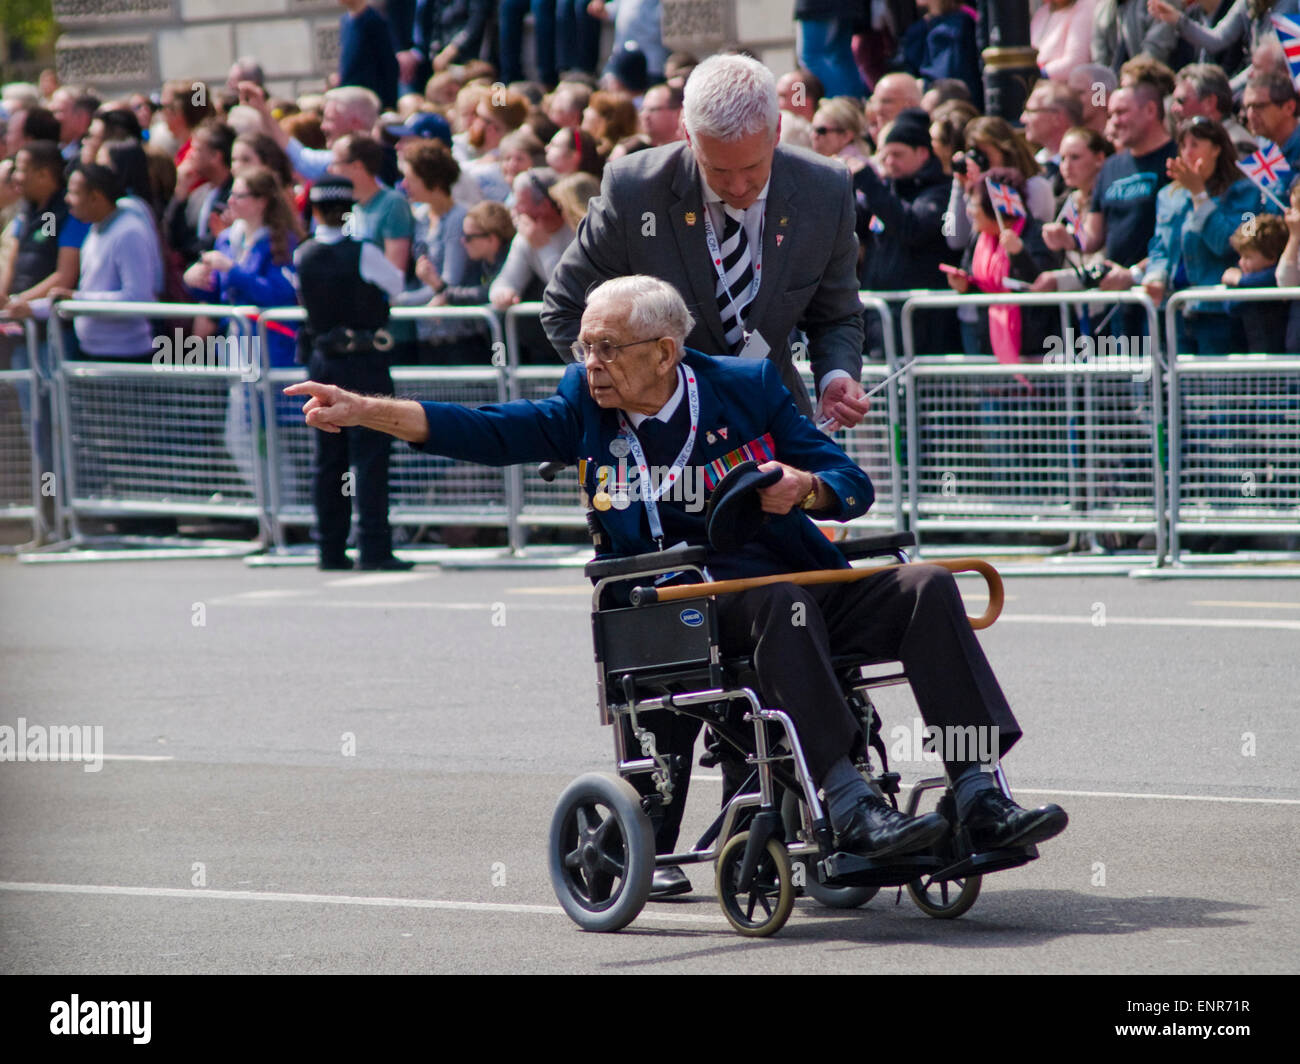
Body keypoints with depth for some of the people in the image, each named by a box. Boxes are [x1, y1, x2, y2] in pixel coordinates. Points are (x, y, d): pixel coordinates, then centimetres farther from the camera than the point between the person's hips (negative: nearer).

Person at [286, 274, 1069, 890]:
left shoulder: (747, 389, 9)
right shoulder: (587, 408, 12)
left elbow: (852, 484, 9)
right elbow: (484, 433, 4)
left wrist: (805, 489, -14)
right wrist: (360, 411, -5)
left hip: (802, 581, 2)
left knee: (929, 588, -21)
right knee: (780, 604, -36)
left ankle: (981, 799, -29)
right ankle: (849, 807, -45)